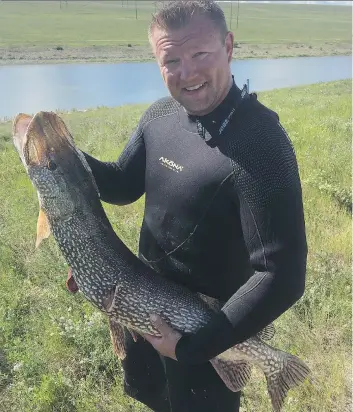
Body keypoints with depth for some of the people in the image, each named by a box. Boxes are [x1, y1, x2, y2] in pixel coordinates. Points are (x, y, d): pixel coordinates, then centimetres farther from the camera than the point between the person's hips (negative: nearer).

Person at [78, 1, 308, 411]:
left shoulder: (261, 144, -30)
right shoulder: (159, 116, -7)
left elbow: (281, 278, -29)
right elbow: (123, 185, 6)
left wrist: (194, 346, -24)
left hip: (207, 329, -6)